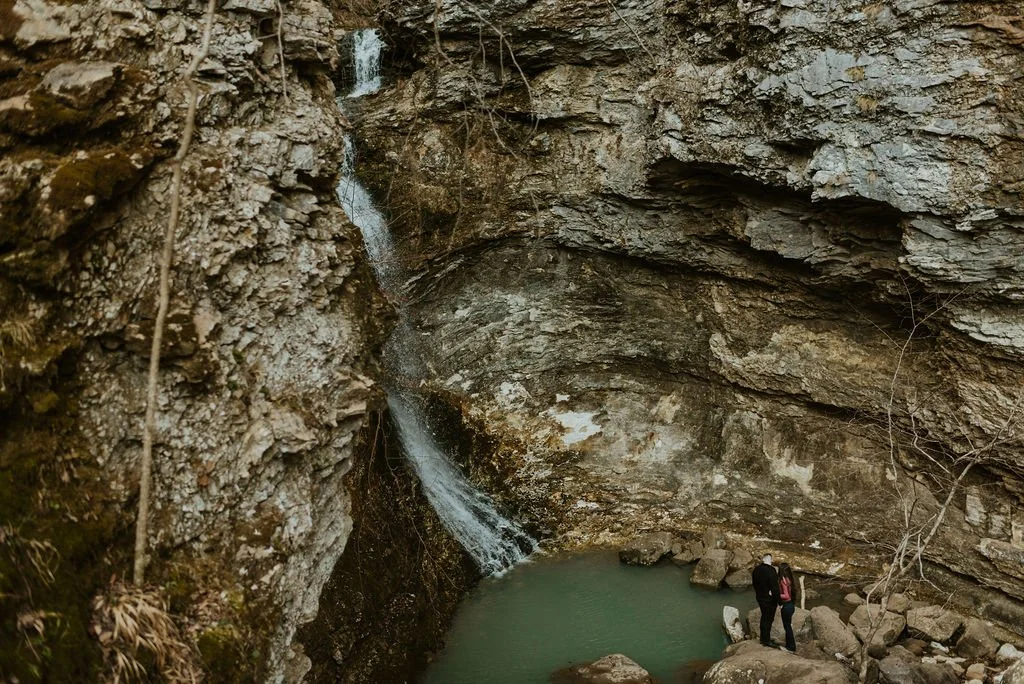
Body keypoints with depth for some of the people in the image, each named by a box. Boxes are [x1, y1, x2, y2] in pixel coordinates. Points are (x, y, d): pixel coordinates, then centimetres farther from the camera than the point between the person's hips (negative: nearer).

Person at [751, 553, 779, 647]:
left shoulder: (756, 570, -1)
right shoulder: (771, 571, -24)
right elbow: (774, 587, -22)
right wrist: (779, 600, -13)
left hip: (760, 598, 7)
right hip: (770, 599, -7)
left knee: (764, 617, 22)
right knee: (768, 619, 7)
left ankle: (763, 638, 33)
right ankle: (766, 640, 16)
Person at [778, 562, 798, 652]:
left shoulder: (783, 581, -22)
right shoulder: (789, 579, 5)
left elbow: (786, 596, -25)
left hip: (786, 606, -9)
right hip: (791, 605, 9)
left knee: (787, 626, 5)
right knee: (788, 626, 20)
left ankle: (791, 648, 15)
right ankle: (789, 645, 30)